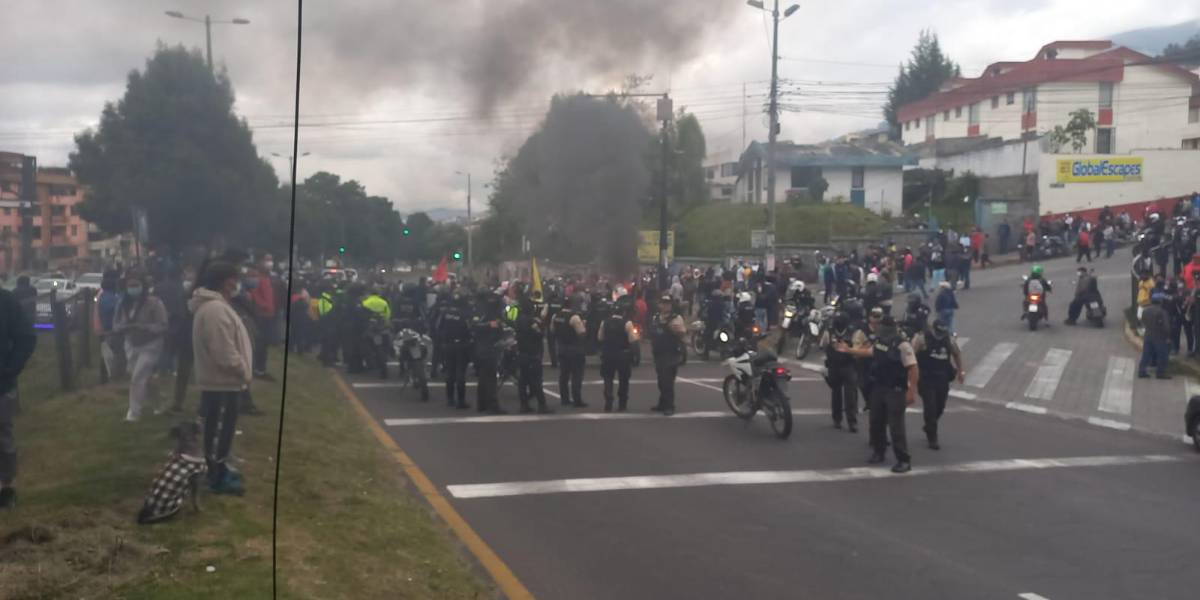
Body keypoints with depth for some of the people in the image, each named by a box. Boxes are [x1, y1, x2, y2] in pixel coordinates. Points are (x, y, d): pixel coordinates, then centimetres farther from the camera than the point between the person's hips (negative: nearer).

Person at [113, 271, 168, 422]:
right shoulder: (123, 304, 0)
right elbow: (116, 325, 4)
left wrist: (142, 327, -32)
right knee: (138, 377, 16)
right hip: (132, 345, 6)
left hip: (150, 346, -6)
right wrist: (126, 327, -19)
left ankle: (134, 411, -9)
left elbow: (162, 327, -20)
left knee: (138, 377, -15)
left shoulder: (154, 302, -18)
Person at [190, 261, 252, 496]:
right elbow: (225, 353, -27)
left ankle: (219, 469, 32)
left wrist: (242, 371, 14)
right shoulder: (215, 309, -24)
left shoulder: (216, 305, 12)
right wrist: (244, 372, -15)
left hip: (223, 380, 11)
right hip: (222, 382, -11)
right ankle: (217, 478, 8)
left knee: (221, 430, 20)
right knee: (219, 430, 0)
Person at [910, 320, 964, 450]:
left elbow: (957, 354, 20)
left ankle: (928, 428, 39)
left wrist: (961, 371, 16)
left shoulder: (949, 340, 3)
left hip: (943, 380, 5)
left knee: (939, 408, 13)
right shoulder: (921, 338, -12)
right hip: (926, 380, -5)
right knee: (930, 408, -7)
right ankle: (932, 439, 2)